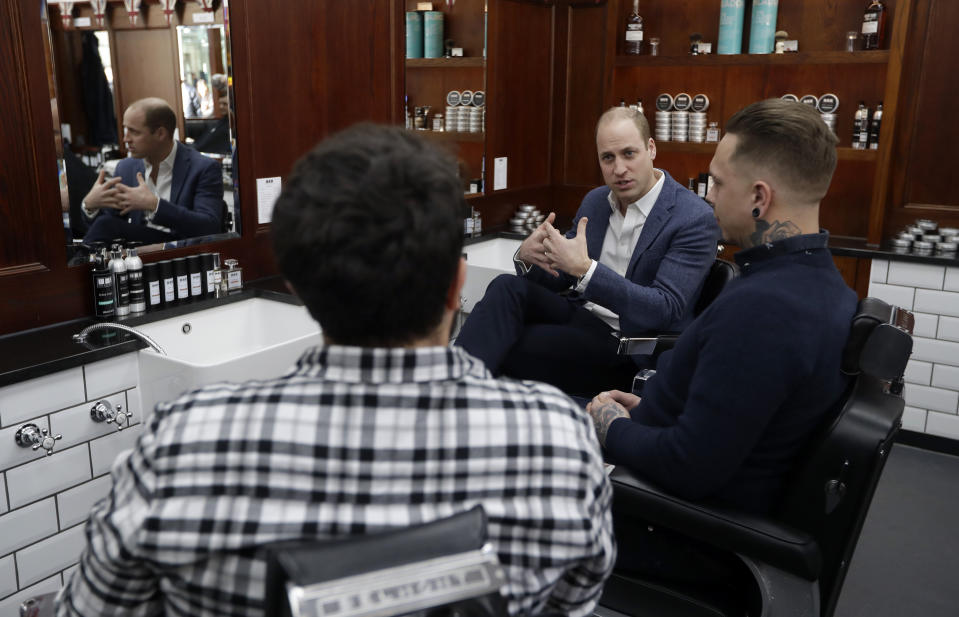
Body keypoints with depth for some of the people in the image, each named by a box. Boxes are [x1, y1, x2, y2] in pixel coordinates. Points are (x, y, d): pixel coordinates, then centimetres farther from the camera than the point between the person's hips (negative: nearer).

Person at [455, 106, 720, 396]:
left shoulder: (696, 219, -12)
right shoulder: (595, 201, 9)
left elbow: (665, 310, -20)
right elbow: (555, 279, 13)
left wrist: (584, 268, -31)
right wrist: (527, 256, -13)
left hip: (629, 350, -6)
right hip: (579, 318, 6)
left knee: (504, 348, -26)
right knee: (507, 287, -22)